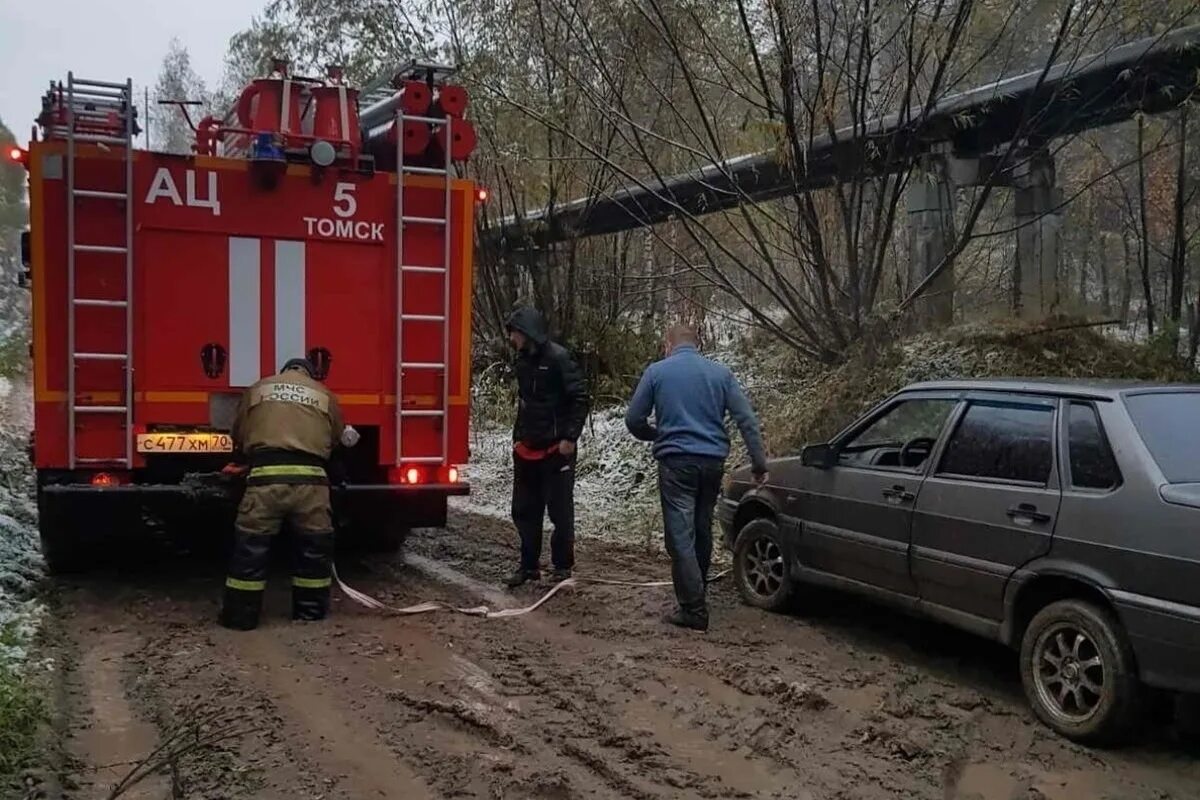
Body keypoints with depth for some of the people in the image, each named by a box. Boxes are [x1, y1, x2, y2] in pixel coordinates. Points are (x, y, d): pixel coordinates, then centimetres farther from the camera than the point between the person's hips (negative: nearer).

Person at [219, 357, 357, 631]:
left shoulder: (258, 388, 19)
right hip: (309, 477, 0)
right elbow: (336, 438, 26)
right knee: (314, 546, 13)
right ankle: (310, 610, 21)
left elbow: (239, 435, 25)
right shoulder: (325, 395, 19)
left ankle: (241, 615, 10)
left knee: (252, 546, 6)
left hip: (266, 475, 0)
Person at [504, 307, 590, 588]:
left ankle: (563, 566, 14)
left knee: (560, 510, 3)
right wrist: (518, 437, 16)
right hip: (527, 449, 8)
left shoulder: (558, 358, -14)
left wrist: (570, 438, -18)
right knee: (524, 510, 10)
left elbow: (580, 399, -15)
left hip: (556, 449, -7)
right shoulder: (523, 361, 10)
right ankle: (529, 565, 21)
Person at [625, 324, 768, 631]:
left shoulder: (656, 371, 1)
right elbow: (747, 419, 1)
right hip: (713, 461, 4)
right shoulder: (721, 373, 8)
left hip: (676, 461, -4)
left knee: (681, 537, -2)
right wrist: (759, 462, 4)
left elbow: (634, 420, 2)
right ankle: (697, 591, 31)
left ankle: (694, 610, -4)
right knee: (702, 530, 18)